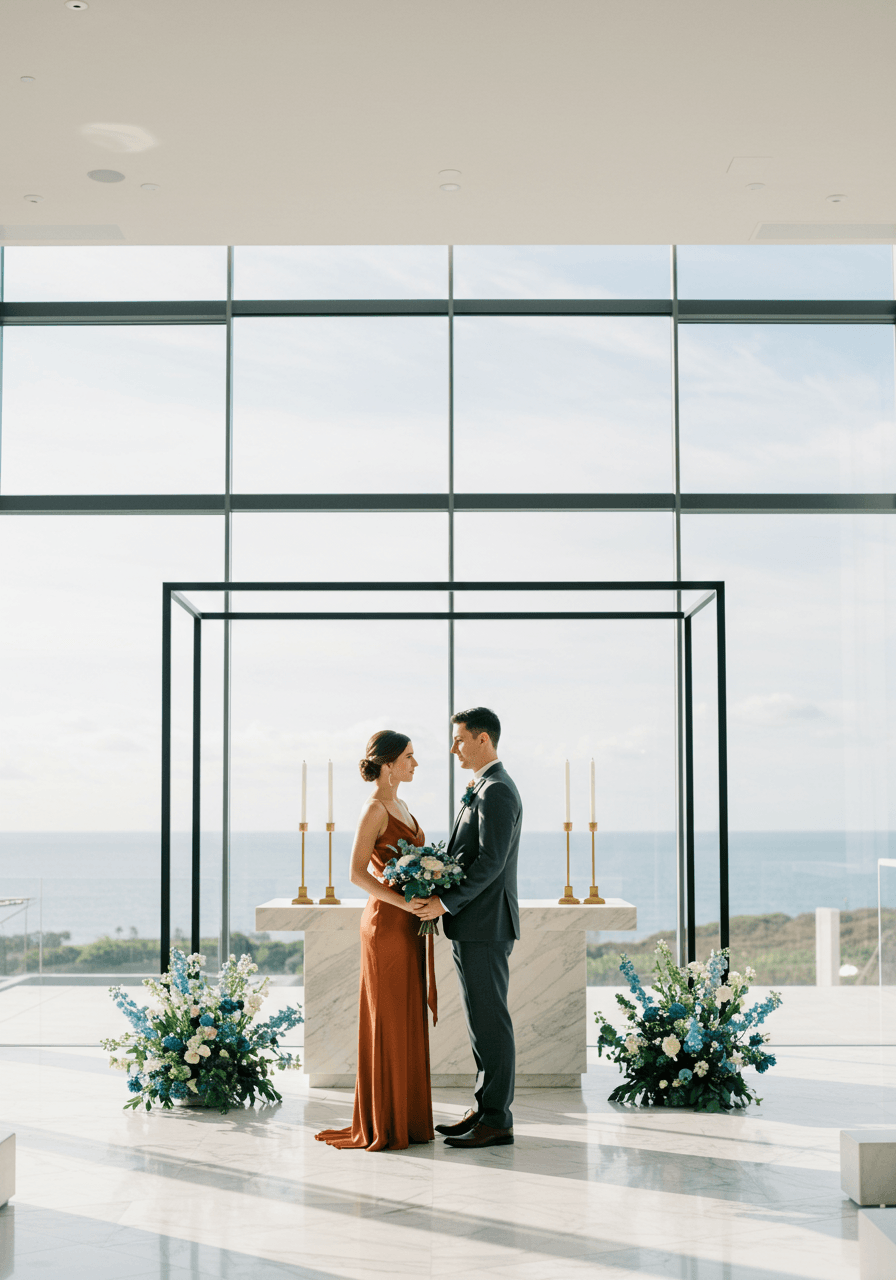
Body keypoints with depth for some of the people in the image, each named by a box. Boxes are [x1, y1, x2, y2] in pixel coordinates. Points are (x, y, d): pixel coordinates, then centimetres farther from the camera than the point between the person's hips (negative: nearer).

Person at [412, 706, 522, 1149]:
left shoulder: (497, 791, -15)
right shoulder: (483, 790, 18)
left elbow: (491, 861, -22)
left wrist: (446, 902, -20)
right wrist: (439, 895, 8)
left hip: (485, 927, -10)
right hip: (472, 925, 10)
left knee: (490, 1023, -5)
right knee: (481, 1021, 14)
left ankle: (497, 1122, 1)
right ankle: (484, 1110, 21)